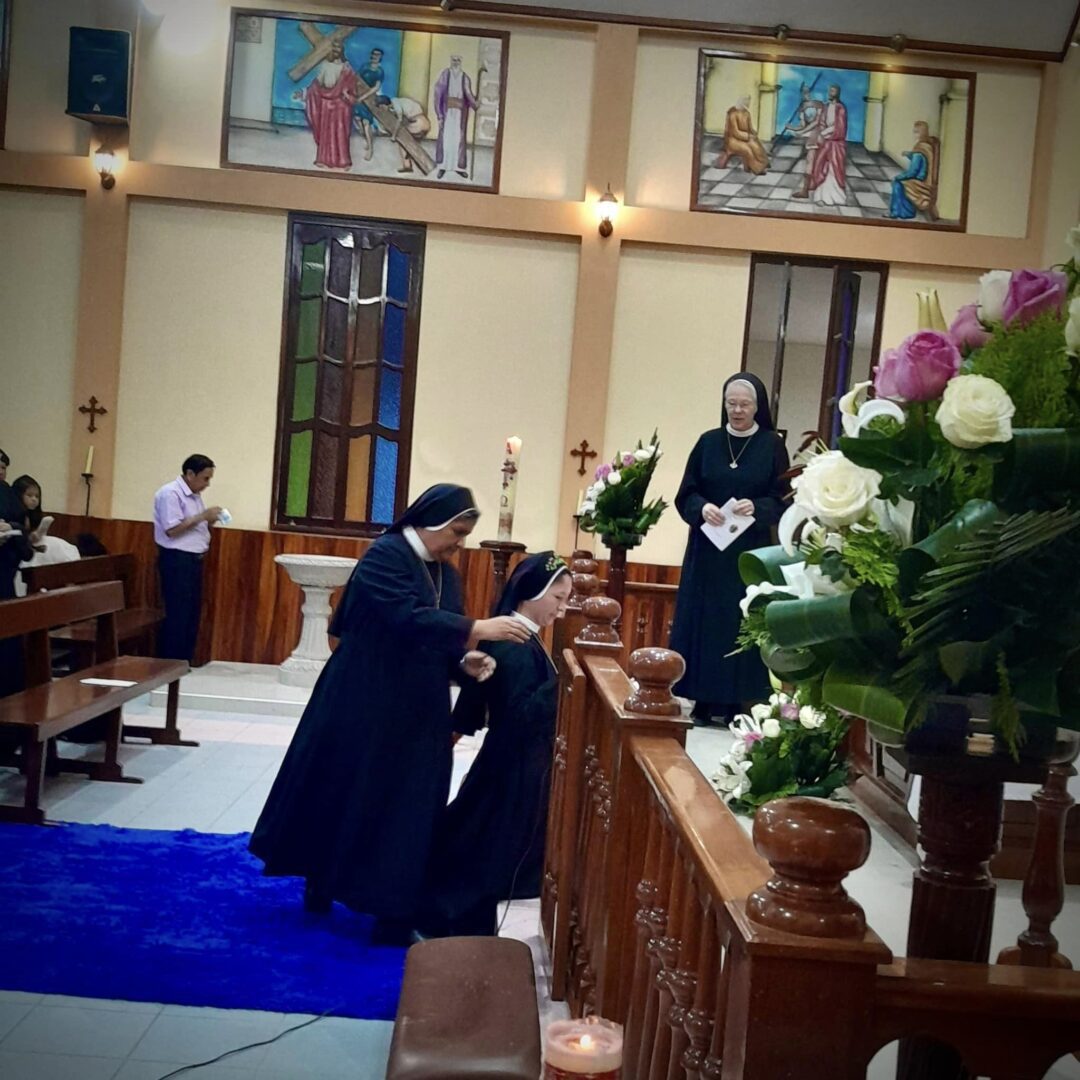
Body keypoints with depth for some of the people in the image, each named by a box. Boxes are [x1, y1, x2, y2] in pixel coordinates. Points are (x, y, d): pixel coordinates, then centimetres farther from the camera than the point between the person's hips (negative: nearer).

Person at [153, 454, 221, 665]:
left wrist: (209, 521, 3)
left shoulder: (194, 495, 15)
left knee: (192, 615, 11)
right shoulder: (170, 493, -13)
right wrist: (202, 516, -18)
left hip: (193, 559, 9)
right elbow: (172, 529, -20)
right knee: (177, 616, -6)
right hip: (176, 560, -9)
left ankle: (184, 663, 18)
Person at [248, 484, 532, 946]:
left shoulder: (445, 573, 8)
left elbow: (439, 638, 10)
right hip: (361, 706, -6)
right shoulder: (384, 556, -15)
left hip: (416, 714, 7)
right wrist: (479, 629, -31)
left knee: (403, 806, 8)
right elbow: (409, 619, -29)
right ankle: (319, 889, 31)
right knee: (341, 795, 10)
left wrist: (465, 661, -11)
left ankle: (394, 913, 17)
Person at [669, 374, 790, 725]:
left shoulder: (772, 446, 1)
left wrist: (755, 508, -21)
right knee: (703, 623, 2)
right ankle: (703, 702, 10)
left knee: (743, 626, 0)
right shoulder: (708, 442, 6)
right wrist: (702, 508, -17)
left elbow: (783, 501, -2)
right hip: (707, 550, 2)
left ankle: (737, 703, 7)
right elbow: (685, 494, 4)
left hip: (751, 554, -2)